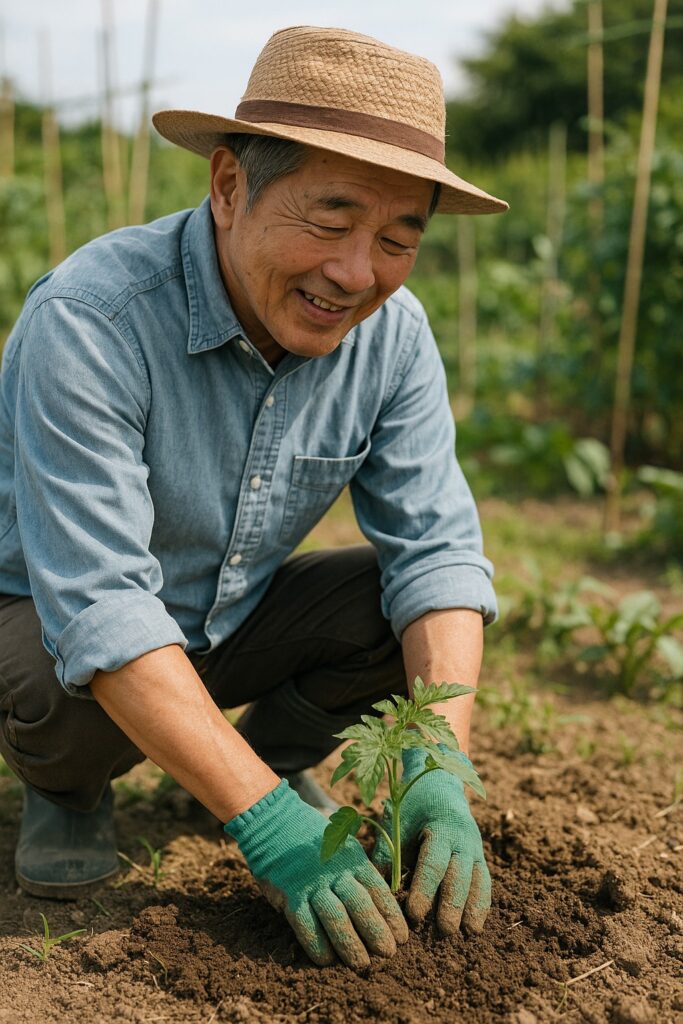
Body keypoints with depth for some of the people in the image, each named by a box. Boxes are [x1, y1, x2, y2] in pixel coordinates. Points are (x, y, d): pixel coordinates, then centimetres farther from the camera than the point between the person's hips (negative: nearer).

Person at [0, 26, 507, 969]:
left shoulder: (393, 333, -15)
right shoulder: (90, 317, -32)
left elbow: (436, 547, -15)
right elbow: (100, 609, -36)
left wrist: (440, 774, -29)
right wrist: (265, 823, -40)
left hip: (236, 616, 4)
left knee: (418, 606, -18)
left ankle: (274, 752, 11)